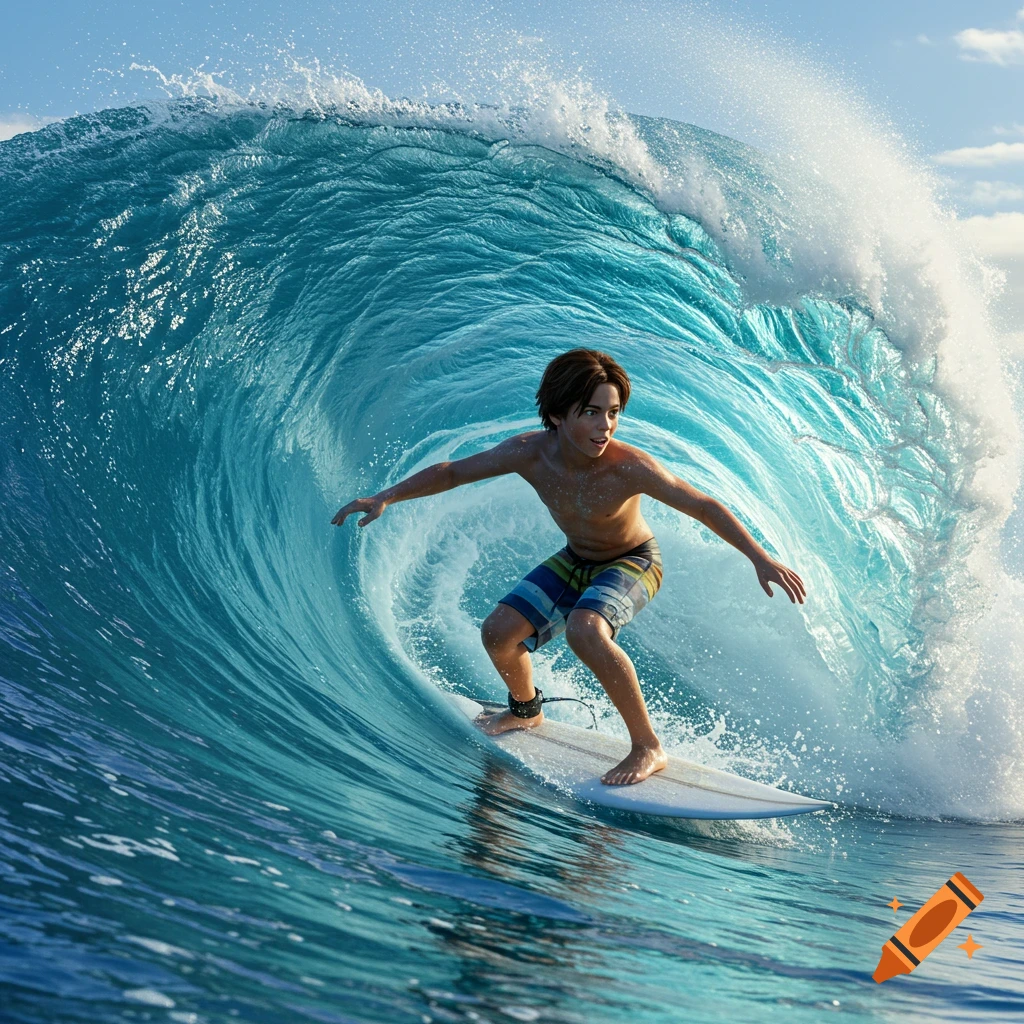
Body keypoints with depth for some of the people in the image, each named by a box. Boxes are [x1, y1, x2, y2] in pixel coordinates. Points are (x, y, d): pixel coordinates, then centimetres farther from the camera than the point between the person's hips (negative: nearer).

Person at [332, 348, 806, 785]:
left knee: (584, 631, -34)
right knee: (499, 632, -6)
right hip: (574, 561, 5)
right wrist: (386, 497, -18)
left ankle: (648, 747, -20)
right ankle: (525, 709, 30)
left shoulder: (630, 467, -35)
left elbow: (705, 507, -29)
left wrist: (762, 560, -34)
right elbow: (453, 472, -11)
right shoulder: (531, 453, -24)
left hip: (633, 564, -5)